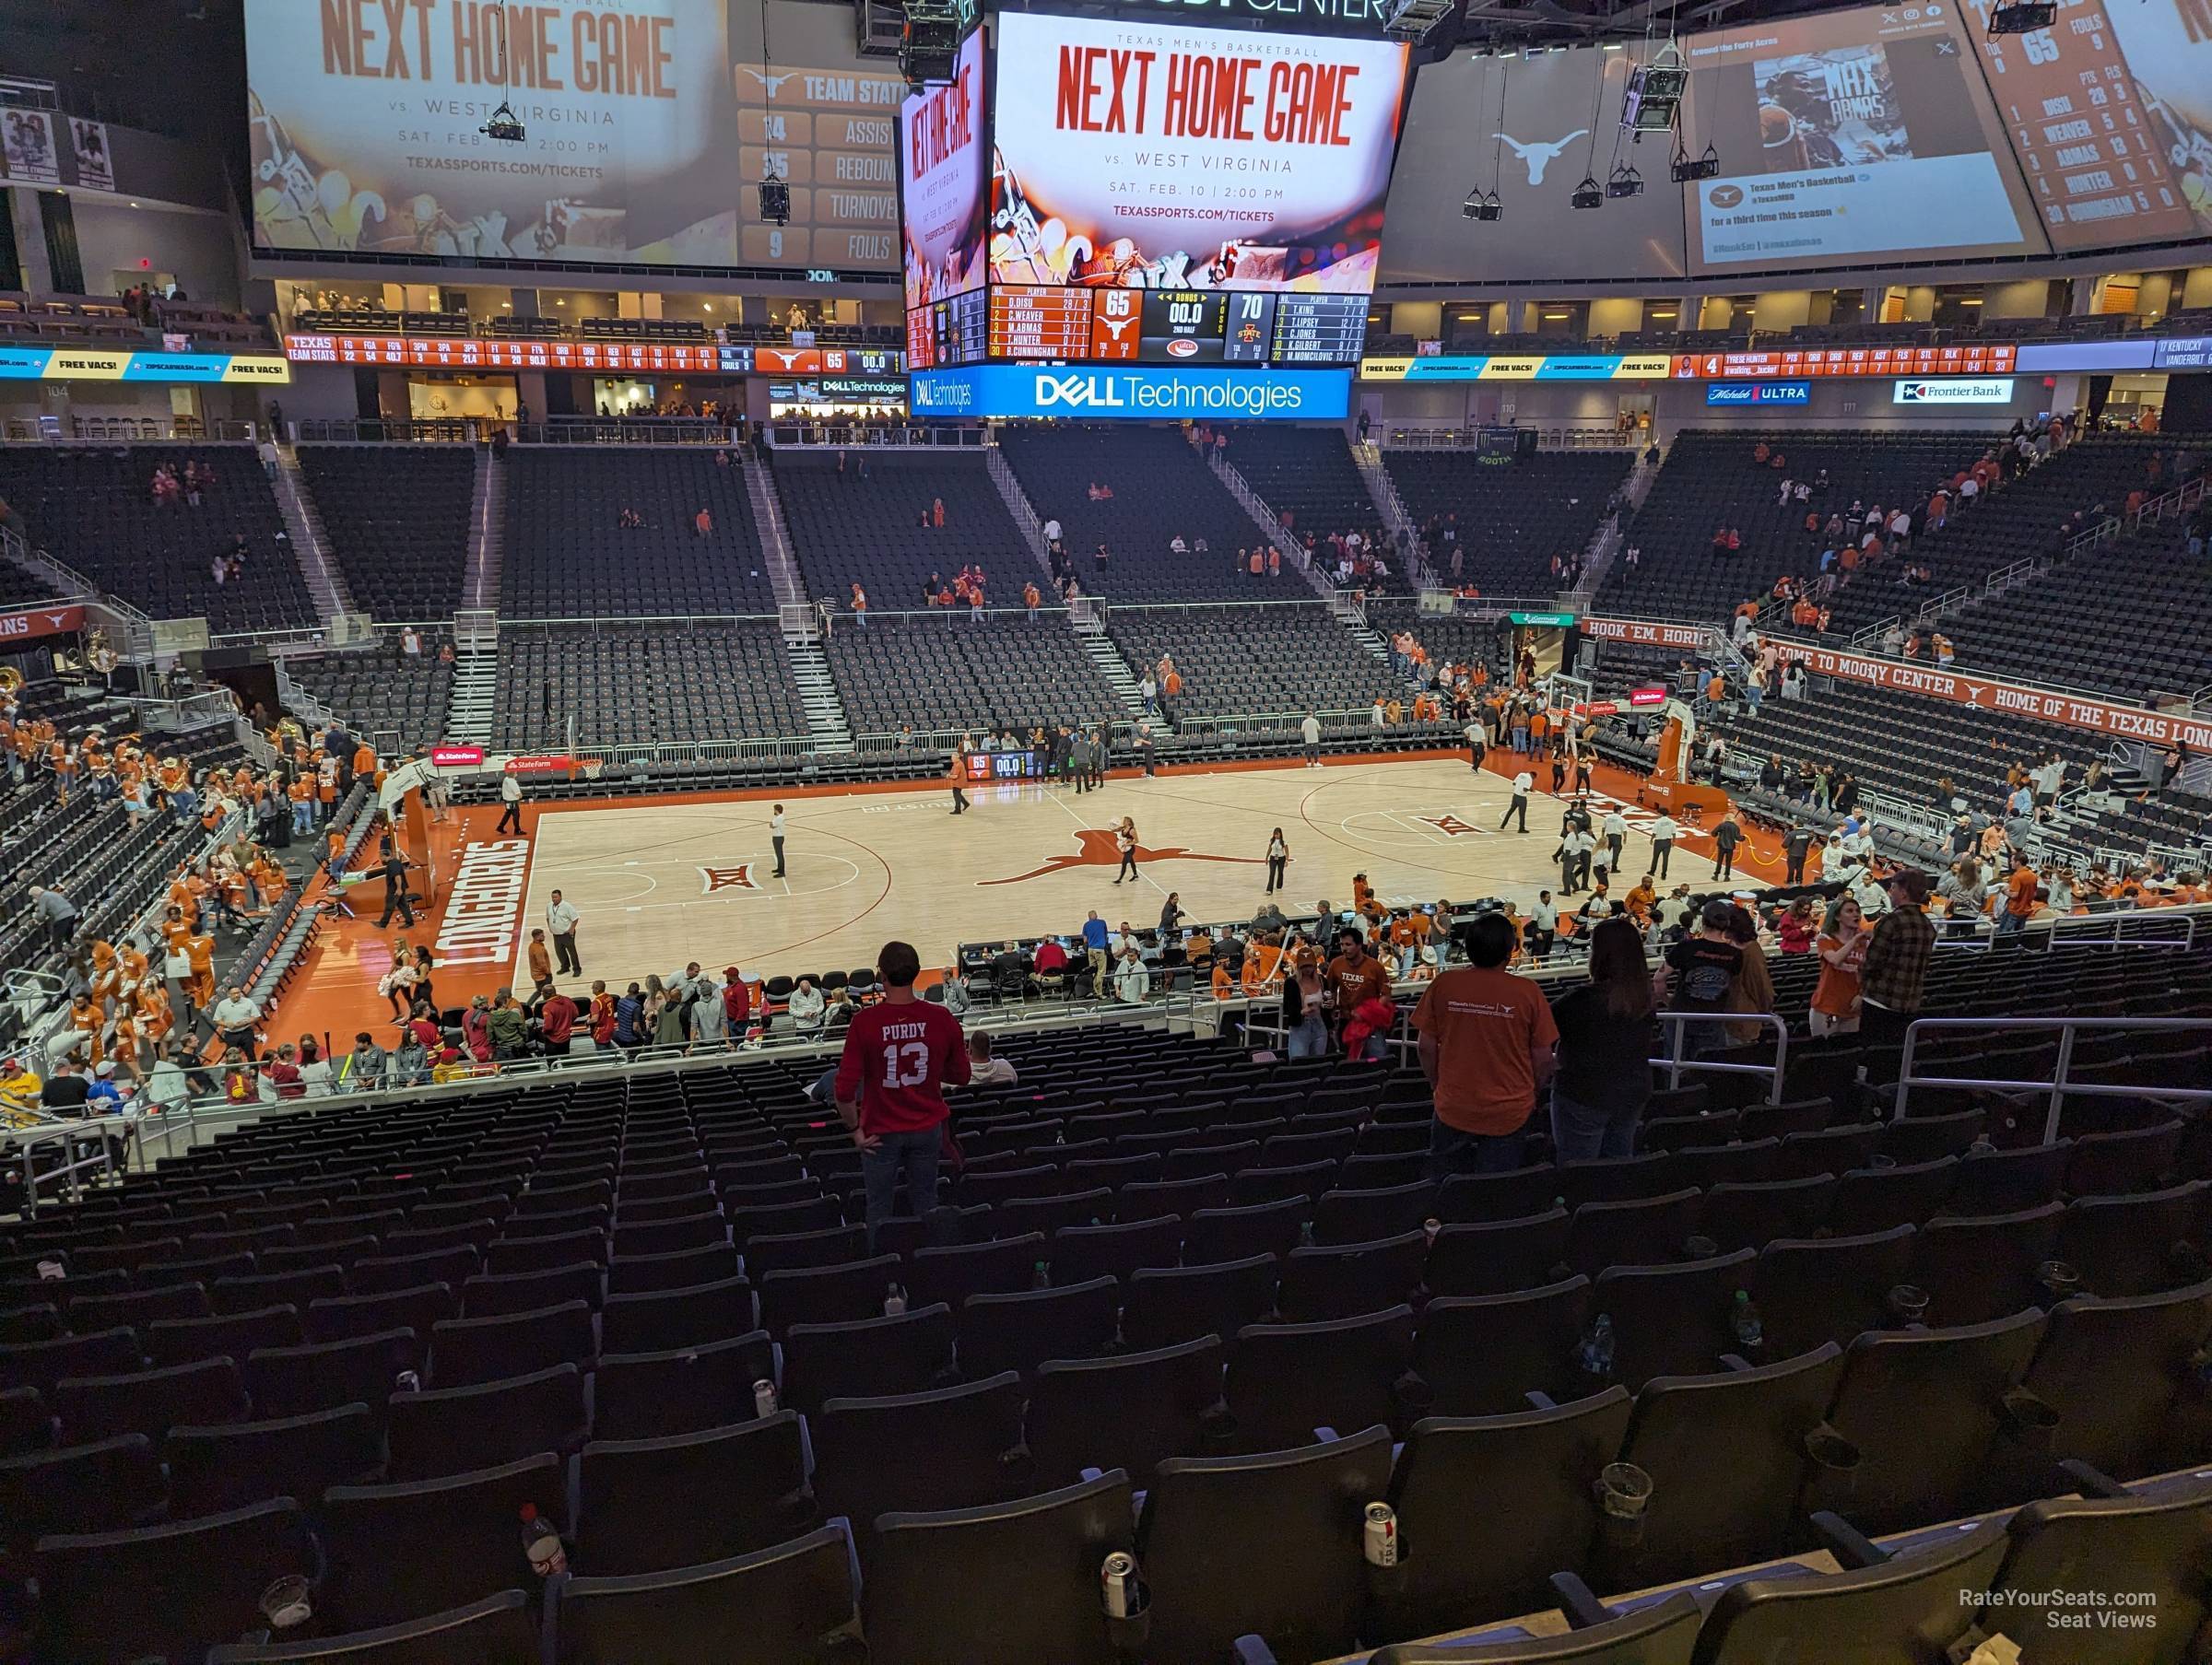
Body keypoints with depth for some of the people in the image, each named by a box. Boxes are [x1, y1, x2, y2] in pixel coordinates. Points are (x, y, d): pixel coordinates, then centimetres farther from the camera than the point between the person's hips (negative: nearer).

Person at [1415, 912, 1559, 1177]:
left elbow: (1427, 1047, -3)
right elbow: (1543, 1058, -6)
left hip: (1453, 1108, 1)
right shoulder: (1528, 992, -13)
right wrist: (1531, 1094, 12)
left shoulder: (1443, 984, -10)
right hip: (1509, 1113, -1)